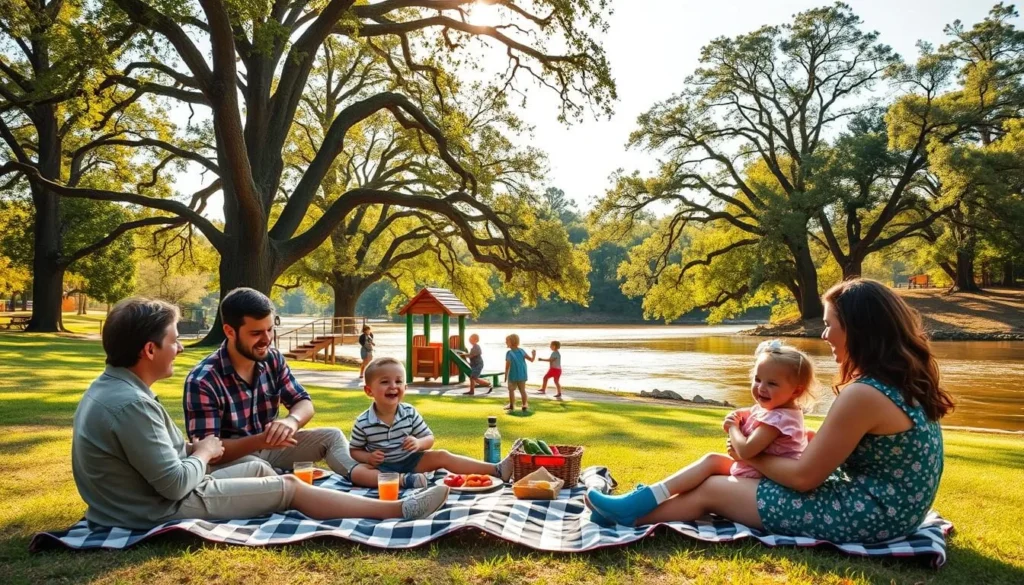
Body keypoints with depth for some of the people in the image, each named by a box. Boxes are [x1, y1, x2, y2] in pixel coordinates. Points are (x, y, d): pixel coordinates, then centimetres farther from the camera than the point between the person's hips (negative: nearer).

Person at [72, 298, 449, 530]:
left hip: (147, 496, 10)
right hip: (165, 509, -10)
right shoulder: (130, 404, -28)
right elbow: (176, 484, -26)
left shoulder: (109, 387, 5)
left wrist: (188, 450, 0)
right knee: (290, 488, -7)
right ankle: (399, 510, 0)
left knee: (259, 469, 17)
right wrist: (203, 453, -7)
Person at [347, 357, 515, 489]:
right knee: (356, 473, -30)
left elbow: (429, 438, 0)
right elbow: (355, 450, -1)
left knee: (441, 456, -18)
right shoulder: (363, 422, -12)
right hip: (382, 466, -1)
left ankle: (496, 469, -24)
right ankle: (404, 479, -41)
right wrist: (368, 457, -23)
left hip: (411, 460, 2)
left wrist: (419, 443, -24)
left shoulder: (410, 413, -6)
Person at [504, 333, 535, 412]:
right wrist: (534, 354, 21)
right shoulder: (522, 351, 0)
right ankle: (524, 406, 12)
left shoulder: (509, 353, -12)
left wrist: (506, 375, -6)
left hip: (513, 376, -4)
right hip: (522, 376, 4)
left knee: (511, 390, 11)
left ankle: (512, 405, 15)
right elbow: (531, 359, 1)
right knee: (522, 390, 11)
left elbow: (507, 366, -15)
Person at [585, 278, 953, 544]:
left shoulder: (864, 393, -25)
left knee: (712, 488, 0)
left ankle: (625, 517, 18)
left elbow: (804, 476, -19)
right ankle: (635, 506, 26)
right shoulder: (904, 380, 5)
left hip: (865, 518, -9)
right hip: (886, 510, 9)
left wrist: (750, 456, -2)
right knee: (721, 471, 16)